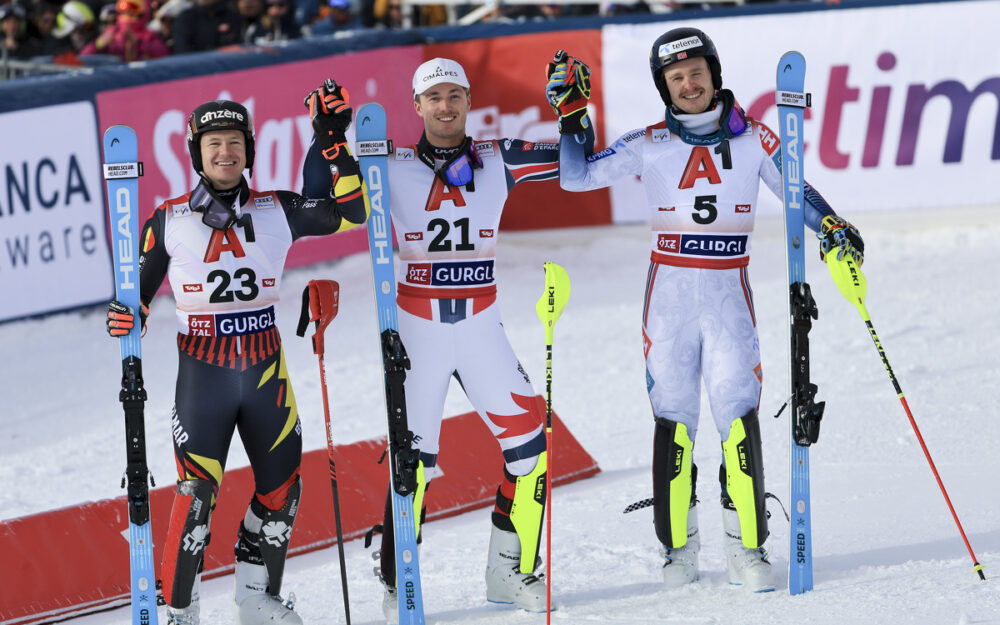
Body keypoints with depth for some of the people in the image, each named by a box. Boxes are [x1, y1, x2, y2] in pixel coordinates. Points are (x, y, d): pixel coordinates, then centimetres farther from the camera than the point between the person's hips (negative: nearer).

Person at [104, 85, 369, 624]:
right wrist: (125, 317, -16)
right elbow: (140, 289, 6)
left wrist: (332, 140, -8)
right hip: (202, 372, -3)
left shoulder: (278, 212, 4)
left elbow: (350, 211, -3)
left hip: (265, 370, 3)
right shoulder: (169, 221, 1)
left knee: (281, 484, 8)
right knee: (197, 490, -12)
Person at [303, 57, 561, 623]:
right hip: (418, 331, -2)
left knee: (532, 442, -4)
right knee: (413, 458, -6)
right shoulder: (390, 169, -1)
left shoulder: (498, 162, 2)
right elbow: (320, 201, -4)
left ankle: (513, 571, 12)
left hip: (481, 327, 2)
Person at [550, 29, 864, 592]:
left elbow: (795, 189, 11)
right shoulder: (650, 145, 2)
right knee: (674, 419, -1)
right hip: (669, 296, 0)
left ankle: (748, 547, -4)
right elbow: (577, 177, 0)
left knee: (739, 415, -10)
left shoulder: (752, 139, 3)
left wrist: (831, 227, -7)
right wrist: (572, 114, -10)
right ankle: (678, 546, 8)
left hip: (729, 296, 0)